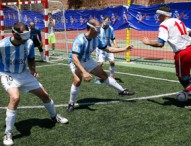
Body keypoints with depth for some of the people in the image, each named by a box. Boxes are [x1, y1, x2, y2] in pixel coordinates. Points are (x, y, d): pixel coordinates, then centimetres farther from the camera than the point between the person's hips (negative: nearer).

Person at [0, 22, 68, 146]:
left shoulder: (29, 43, -16)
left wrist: (33, 71, -12)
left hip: (24, 74, 5)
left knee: (44, 95, 8)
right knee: (15, 97, -32)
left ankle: (54, 116, 39)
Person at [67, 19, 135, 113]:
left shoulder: (96, 39, -12)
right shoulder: (80, 40, -34)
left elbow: (108, 49, 1)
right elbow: (74, 58, -40)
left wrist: (124, 49, -4)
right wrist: (84, 72, -49)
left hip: (87, 61, 6)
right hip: (75, 62, -6)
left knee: (104, 75, 8)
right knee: (78, 80, -30)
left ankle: (122, 91, 23)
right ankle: (71, 104, -9)